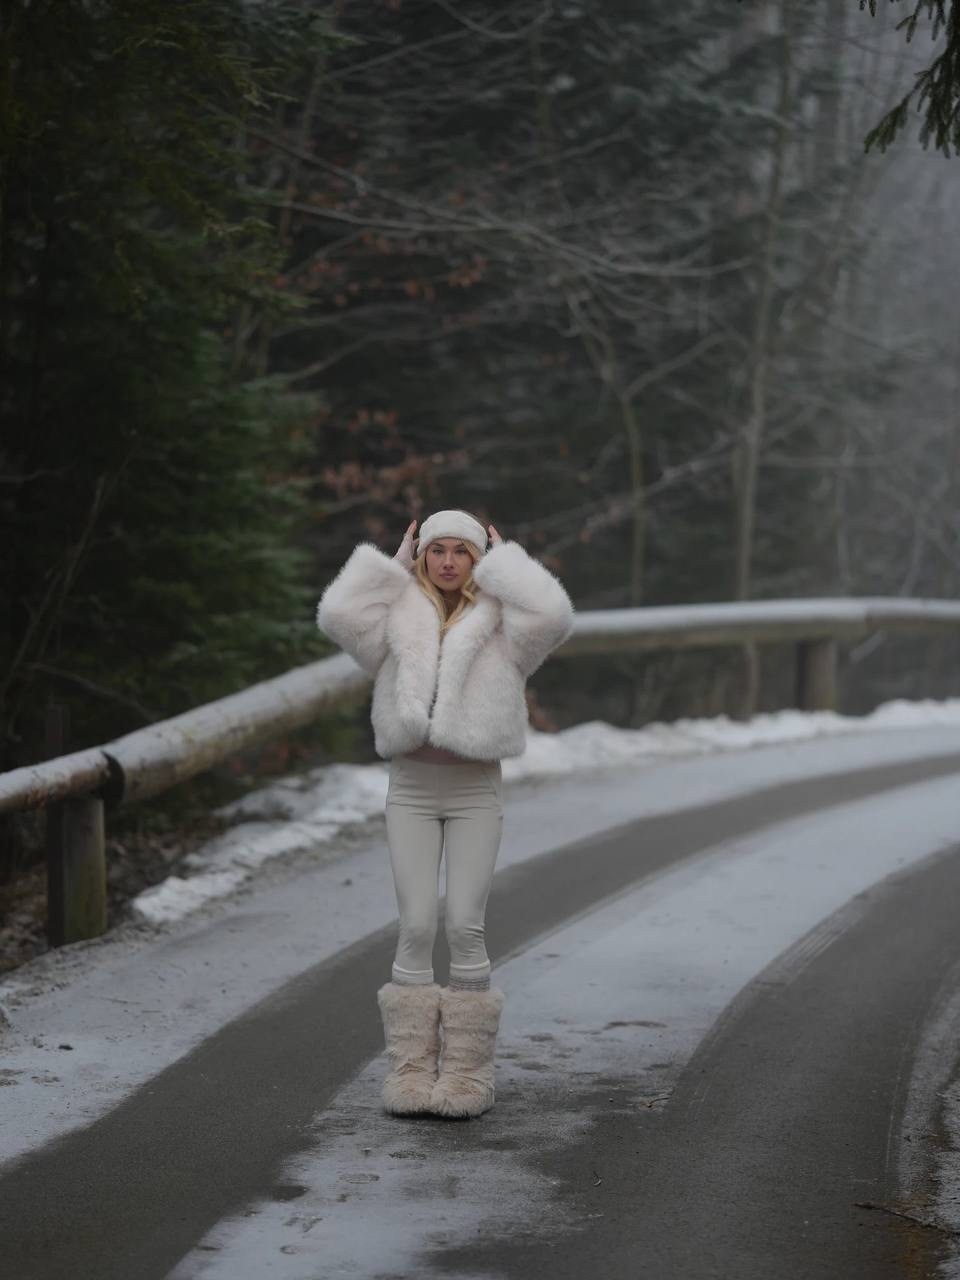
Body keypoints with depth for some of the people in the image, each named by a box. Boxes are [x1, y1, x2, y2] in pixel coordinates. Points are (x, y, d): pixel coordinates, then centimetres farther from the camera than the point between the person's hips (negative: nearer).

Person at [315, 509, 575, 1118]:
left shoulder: (499, 627, 2)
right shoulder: (401, 622, 6)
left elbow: (554, 616, -19)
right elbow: (337, 614, -12)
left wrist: (504, 561, -5)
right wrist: (394, 564, -1)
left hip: (476, 792, -1)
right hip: (411, 790, 1)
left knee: (465, 926, -7)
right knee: (417, 928, -3)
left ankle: (467, 1073, 2)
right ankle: (412, 1072, 4)